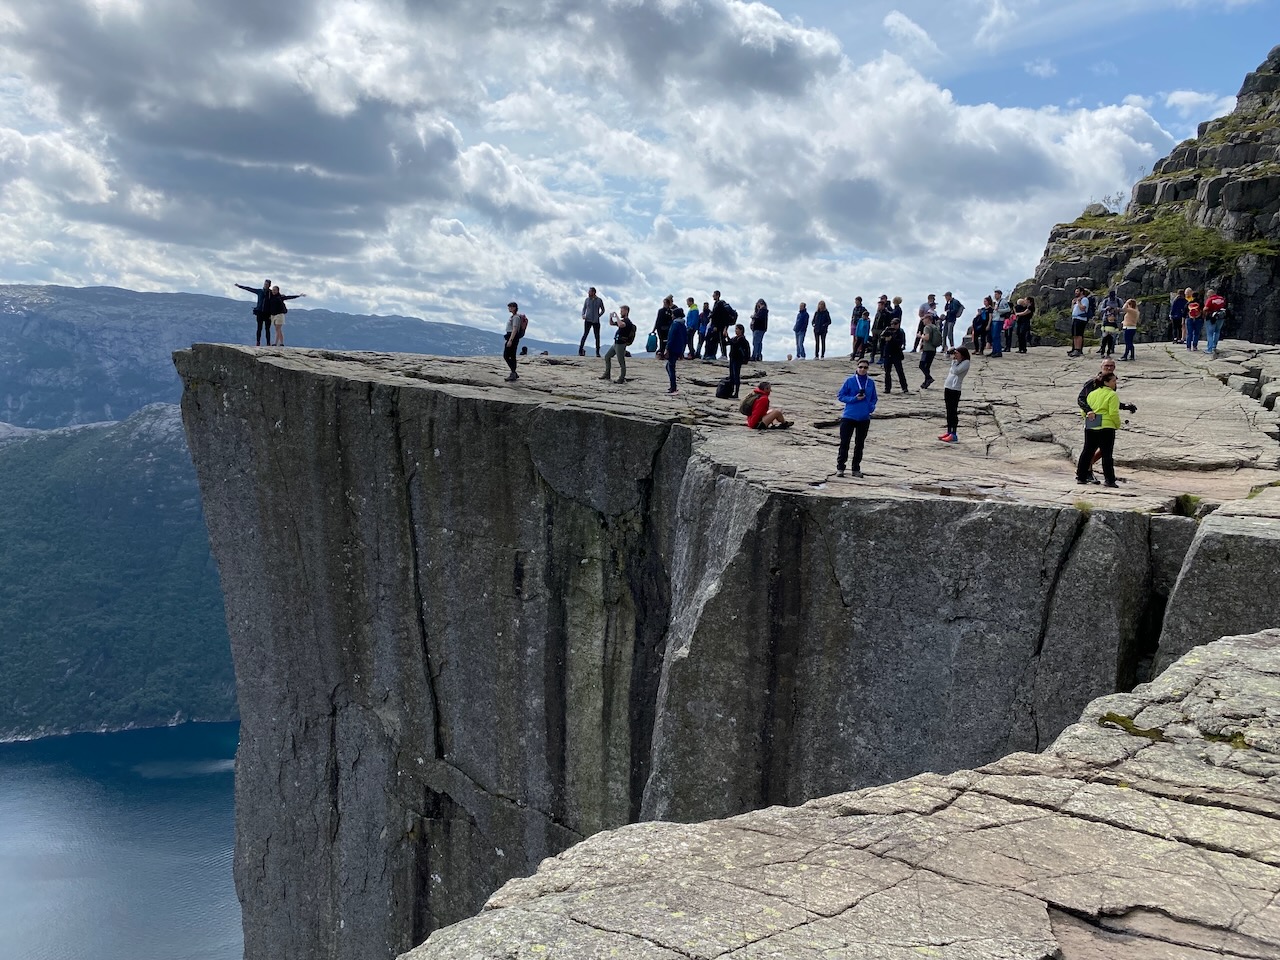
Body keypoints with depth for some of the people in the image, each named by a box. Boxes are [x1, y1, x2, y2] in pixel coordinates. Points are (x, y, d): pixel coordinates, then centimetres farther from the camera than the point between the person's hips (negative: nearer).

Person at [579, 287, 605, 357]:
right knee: (585, 335, -8)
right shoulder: (587, 300, 5)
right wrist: (583, 315, -5)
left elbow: (603, 310, 13)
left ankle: (597, 352, 9)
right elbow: (584, 308, 13)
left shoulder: (599, 300, 3)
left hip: (596, 321, 1)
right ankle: (580, 351, -9)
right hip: (588, 320, -1)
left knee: (597, 336, 2)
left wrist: (598, 316, 1)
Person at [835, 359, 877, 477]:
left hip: (864, 418, 3)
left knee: (860, 444, 9)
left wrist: (871, 407, -5)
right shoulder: (850, 381, -4)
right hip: (849, 417, -3)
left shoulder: (871, 383, 5)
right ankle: (840, 468, 6)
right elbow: (841, 396, -2)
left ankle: (856, 469, 19)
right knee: (844, 443, -3)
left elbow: (873, 398, 16)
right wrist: (854, 399, -15)